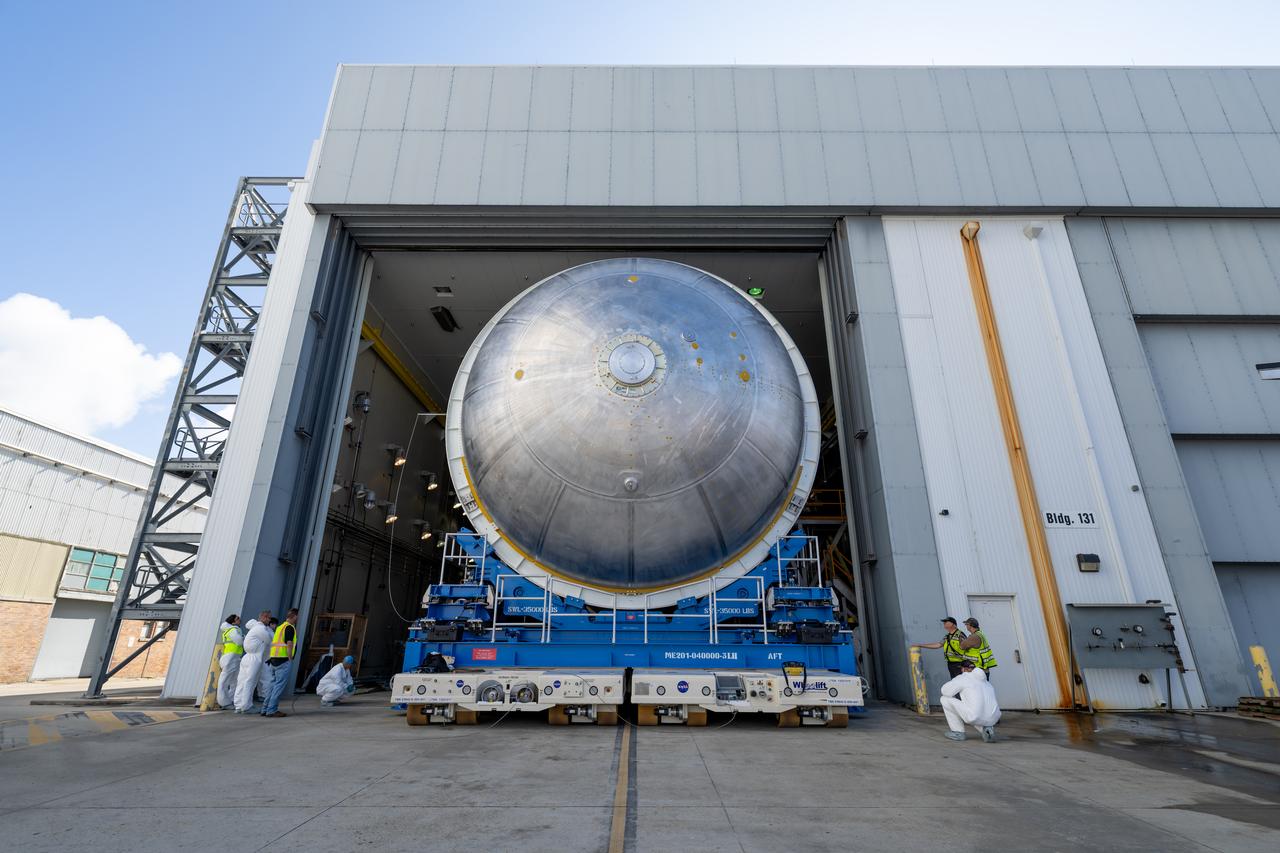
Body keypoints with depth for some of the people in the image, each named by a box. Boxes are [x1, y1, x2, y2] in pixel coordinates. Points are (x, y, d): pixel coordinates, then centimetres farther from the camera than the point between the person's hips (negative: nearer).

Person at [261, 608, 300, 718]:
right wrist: (290, 659, -10)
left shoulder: (280, 626, 17)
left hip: (274, 659, 9)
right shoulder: (290, 627, -11)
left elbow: (274, 643, 19)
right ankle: (271, 710, -3)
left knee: (273, 684, 15)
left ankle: (265, 709, 18)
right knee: (279, 686, -4)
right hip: (283, 660, -9)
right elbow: (289, 645, -17)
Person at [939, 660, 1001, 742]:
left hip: (975, 717, -7)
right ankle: (987, 728, 10)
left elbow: (945, 691, 1)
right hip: (993, 719, 7)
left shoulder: (963, 678, 5)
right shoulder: (987, 683, 26)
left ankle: (958, 732, 14)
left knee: (945, 699, 12)